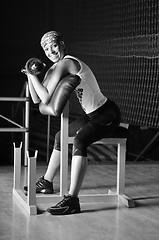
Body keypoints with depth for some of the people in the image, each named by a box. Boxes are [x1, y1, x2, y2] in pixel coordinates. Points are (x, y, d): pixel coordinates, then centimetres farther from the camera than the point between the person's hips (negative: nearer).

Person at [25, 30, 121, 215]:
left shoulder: (66, 63, -19)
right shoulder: (55, 68, 9)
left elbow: (46, 98, -23)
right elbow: (37, 100, 8)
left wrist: (33, 75, -13)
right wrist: (31, 75, 0)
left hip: (107, 115, -10)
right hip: (92, 115, 10)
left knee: (79, 140, -33)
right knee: (60, 136, 22)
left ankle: (72, 200, -36)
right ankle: (46, 182, 39)